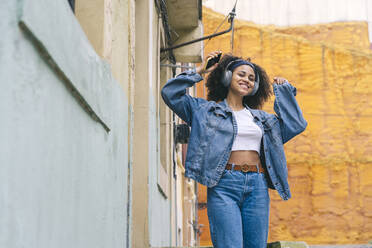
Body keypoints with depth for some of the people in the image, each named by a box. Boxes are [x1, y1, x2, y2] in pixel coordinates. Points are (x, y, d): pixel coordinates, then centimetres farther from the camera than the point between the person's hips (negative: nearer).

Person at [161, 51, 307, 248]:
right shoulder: (206, 109, 11)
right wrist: (199, 71, 9)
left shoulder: (261, 117, 22)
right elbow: (170, 93, 4)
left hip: (257, 187, 4)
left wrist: (283, 90, 25)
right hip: (223, 186, -4)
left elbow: (296, 124, 22)